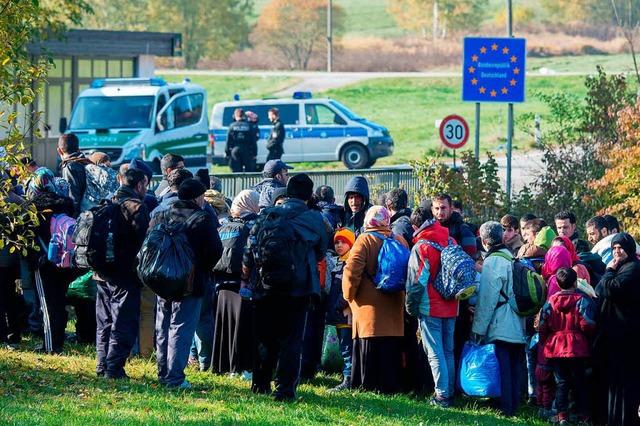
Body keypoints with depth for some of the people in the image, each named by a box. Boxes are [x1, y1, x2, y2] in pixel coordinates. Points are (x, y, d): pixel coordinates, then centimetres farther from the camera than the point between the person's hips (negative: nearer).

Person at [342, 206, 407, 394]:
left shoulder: (365, 240, -9)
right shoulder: (400, 241, 5)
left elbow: (352, 271, -15)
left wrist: (349, 294, -1)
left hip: (369, 303, -4)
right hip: (394, 305, 4)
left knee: (369, 346, -1)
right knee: (391, 348, 8)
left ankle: (368, 385, -2)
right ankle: (390, 384, 10)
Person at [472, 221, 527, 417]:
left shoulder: (492, 262, -13)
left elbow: (486, 299, -14)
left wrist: (479, 329, -9)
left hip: (500, 328, -8)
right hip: (517, 327, 8)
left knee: (502, 368, -4)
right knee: (513, 367, 12)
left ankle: (504, 406, -4)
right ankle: (512, 405, 17)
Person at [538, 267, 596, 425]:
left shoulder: (550, 302, 1)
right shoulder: (582, 301, -9)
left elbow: (543, 327, 3)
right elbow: (587, 325, -14)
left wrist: (544, 343, 15)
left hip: (555, 348, 3)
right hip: (577, 349, -3)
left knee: (561, 382, 9)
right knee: (580, 382, 6)